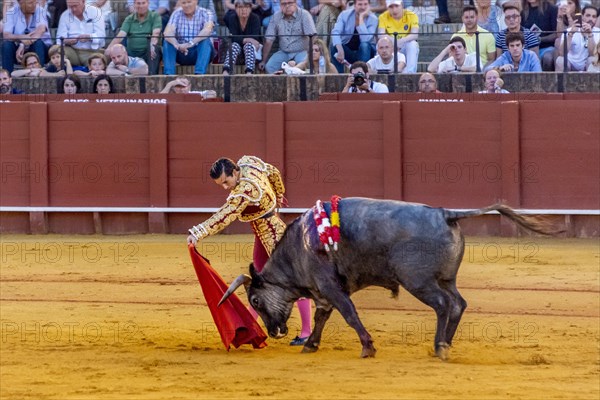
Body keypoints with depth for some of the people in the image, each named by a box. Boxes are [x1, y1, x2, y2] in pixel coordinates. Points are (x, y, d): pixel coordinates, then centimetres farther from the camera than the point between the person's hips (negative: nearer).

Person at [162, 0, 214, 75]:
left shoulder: (203, 13, -5)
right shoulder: (177, 14, 0)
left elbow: (207, 30, -26)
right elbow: (168, 33, -18)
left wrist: (191, 43, -41)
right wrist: (177, 45, -40)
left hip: (200, 51, -2)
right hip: (181, 53, 2)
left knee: (206, 41, -30)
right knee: (167, 41, -22)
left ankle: (199, 73, -44)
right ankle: (168, 74, -35)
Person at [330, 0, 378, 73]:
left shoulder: (373, 19, -15)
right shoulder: (345, 15, -11)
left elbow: (365, 40, -31)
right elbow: (335, 32, -26)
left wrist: (361, 18, -31)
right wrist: (340, 50, -43)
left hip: (365, 51, -1)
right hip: (347, 50, 1)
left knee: (365, 45, -33)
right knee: (334, 45, -28)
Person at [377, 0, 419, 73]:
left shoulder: (411, 16, -9)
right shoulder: (383, 17, -5)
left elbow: (415, 35, -23)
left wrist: (402, 41, -43)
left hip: (406, 47, -1)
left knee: (412, 43, -32)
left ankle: (410, 73, -35)